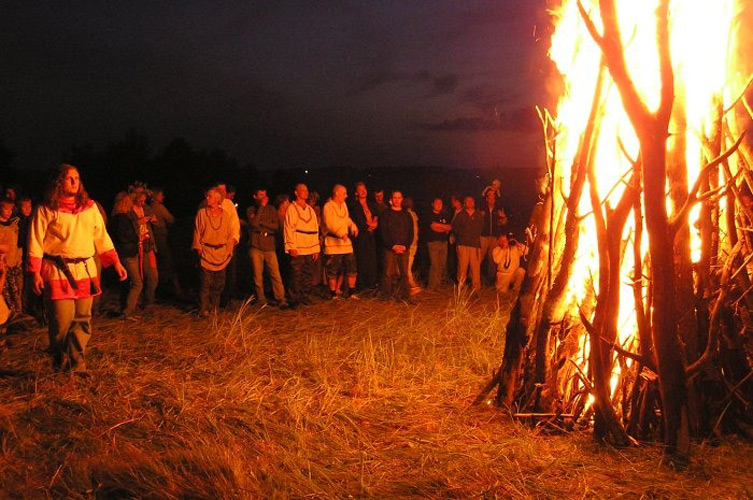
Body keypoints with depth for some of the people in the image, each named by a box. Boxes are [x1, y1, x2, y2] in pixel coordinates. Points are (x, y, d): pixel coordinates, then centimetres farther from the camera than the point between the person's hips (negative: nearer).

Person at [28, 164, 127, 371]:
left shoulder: (89, 207, 11)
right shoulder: (47, 209, 0)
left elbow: (102, 237, 13)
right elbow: (35, 242, -1)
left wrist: (115, 262, 6)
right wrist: (35, 273, -8)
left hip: (85, 270, 4)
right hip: (58, 271, -4)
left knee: (82, 319, 4)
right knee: (62, 320, -5)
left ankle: (77, 365, 17)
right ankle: (60, 365, 17)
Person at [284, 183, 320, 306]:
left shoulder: (310, 210, 19)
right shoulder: (291, 208, 0)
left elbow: (315, 230, 18)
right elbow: (289, 228, -6)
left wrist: (316, 249, 11)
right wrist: (292, 247, -14)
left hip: (310, 250, 6)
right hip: (297, 250, -6)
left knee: (309, 275, 6)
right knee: (296, 276, -5)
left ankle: (306, 298, 14)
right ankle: (295, 300, 2)